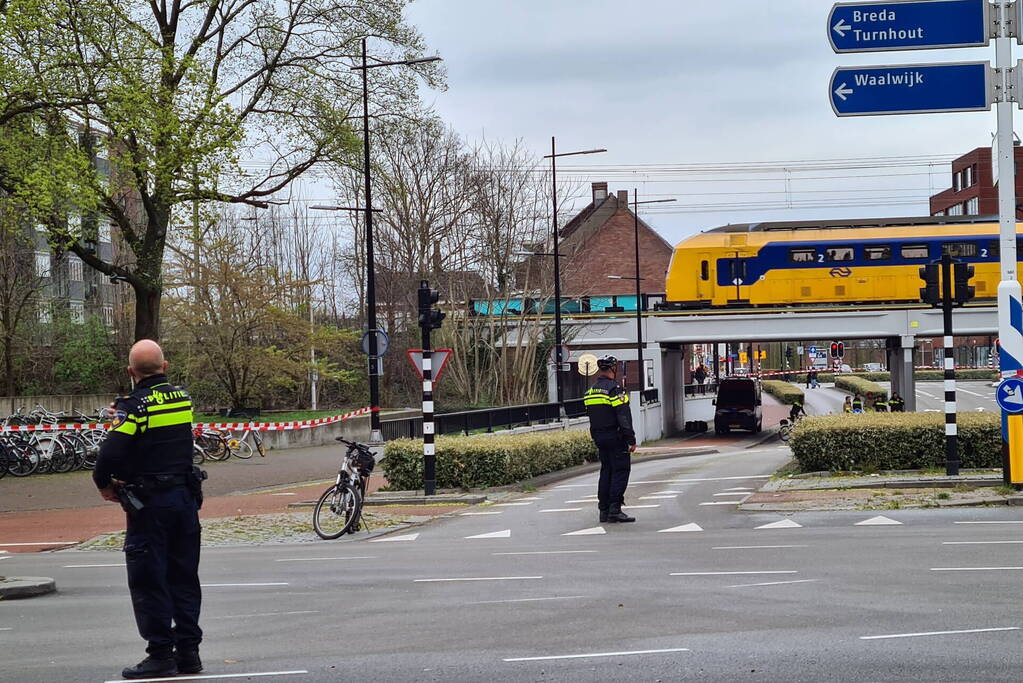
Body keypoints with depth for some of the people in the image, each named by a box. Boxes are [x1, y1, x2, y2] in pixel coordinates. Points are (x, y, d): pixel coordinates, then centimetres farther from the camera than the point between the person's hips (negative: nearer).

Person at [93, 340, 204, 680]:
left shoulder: (134, 406, -14)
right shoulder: (182, 398, 6)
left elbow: (111, 455, -21)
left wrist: (104, 484, -2)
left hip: (149, 504, -6)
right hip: (186, 498, 6)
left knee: (149, 581, 2)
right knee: (184, 578, 13)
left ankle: (160, 654, 3)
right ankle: (188, 650, 16)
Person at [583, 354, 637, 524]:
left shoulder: (590, 391, 12)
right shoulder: (614, 389, -14)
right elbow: (623, 416, -18)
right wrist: (631, 439, -16)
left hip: (599, 438, 8)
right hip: (616, 437, -8)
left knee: (606, 470, 13)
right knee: (620, 471, -4)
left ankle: (603, 510, 12)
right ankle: (614, 509, -10)